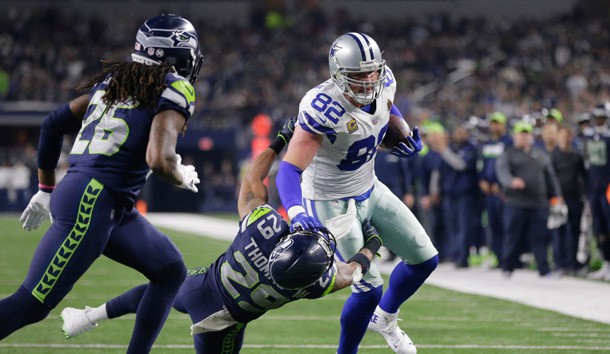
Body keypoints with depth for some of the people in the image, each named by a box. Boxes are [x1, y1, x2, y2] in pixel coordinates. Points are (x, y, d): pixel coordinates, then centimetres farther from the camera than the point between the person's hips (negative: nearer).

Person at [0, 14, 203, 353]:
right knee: (32, 304, -10)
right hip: (93, 203, -9)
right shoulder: (174, 89, -6)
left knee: (171, 272, 17)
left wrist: (47, 188, 31)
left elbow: (54, 123, 22)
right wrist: (183, 177, 3)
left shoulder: (114, 79, 18)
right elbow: (159, 160, -19)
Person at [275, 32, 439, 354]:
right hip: (333, 203, -7)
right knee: (369, 288, -7)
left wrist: (406, 137, -4)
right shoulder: (323, 109, -34)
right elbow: (290, 169, -38)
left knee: (425, 258, 11)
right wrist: (296, 212, -56)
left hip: (369, 190, 7)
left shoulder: (384, 83, -12)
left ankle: (384, 318, 38)